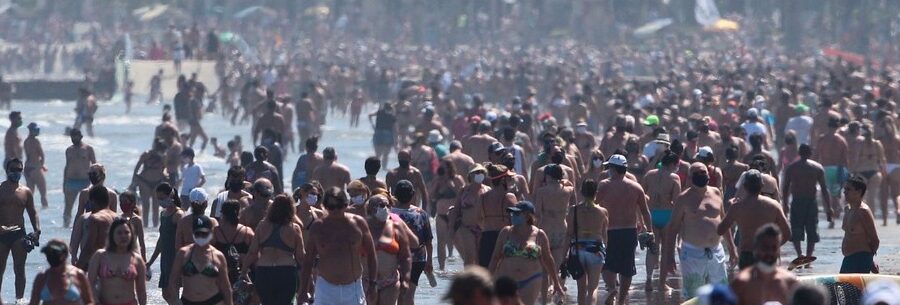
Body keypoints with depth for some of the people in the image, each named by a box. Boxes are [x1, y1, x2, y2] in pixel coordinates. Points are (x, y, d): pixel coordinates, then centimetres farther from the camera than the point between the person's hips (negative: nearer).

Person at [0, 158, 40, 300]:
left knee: (19, 269, 3)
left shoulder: (26, 192, 8)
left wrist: (37, 231, -4)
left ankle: (19, 298, 8)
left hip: (19, 234, 2)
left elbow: (33, 213, 11)